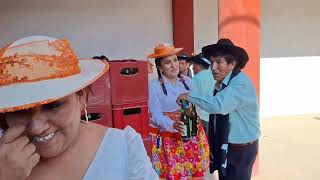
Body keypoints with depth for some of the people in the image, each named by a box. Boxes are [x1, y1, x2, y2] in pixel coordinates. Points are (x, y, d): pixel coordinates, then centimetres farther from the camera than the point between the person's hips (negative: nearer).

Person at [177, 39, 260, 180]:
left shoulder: (240, 83, -22)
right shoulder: (220, 83, 5)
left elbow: (219, 105, -37)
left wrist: (190, 96, -26)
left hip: (240, 149, -8)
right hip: (223, 145, 8)